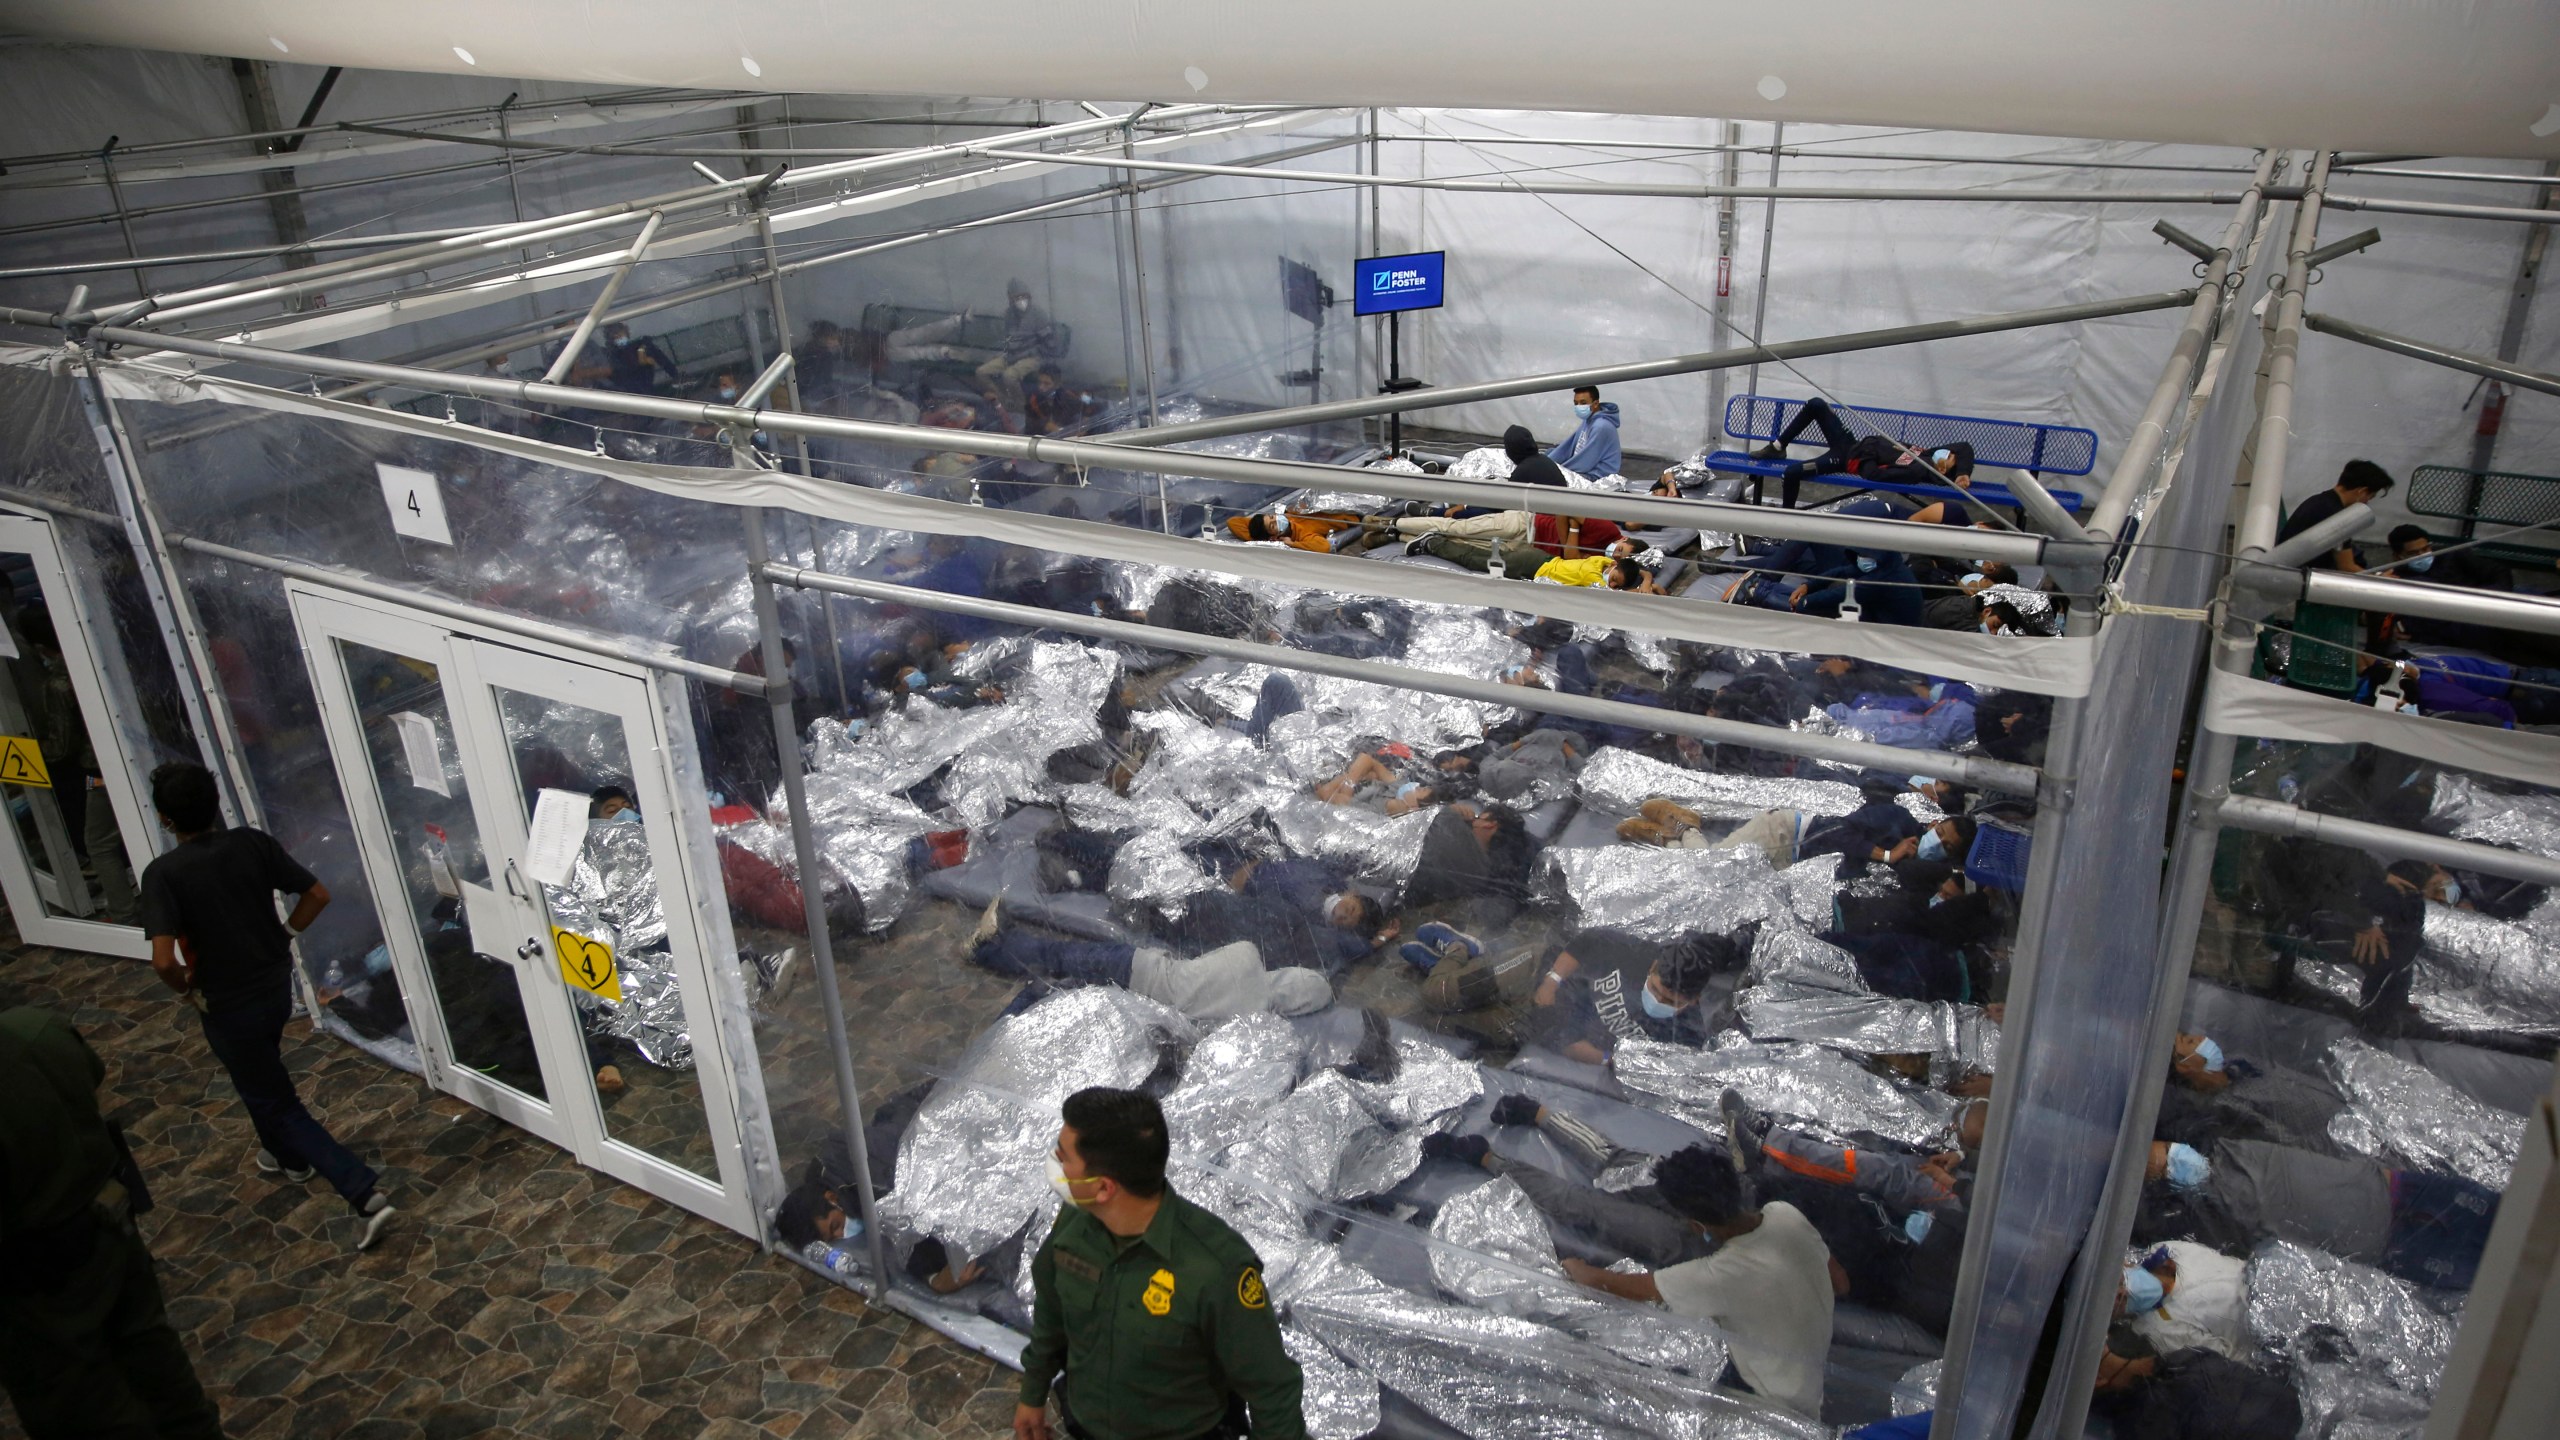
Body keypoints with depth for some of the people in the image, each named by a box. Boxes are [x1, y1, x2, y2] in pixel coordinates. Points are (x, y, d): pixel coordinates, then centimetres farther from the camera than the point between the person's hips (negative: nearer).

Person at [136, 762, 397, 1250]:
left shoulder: (163, 874, -22)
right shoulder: (253, 842, -8)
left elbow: (164, 960, -30)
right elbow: (317, 894, -5)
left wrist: (187, 989, -10)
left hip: (228, 1005, -6)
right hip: (277, 985, 6)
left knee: (278, 1103, 4)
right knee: (264, 1078, 33)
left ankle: (364, 1195, -5)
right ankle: (288, 1155, 53)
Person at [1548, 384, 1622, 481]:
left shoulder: (1601, 427, -21)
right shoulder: (1588, 420, 11)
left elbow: (1587, 460, -23)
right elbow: (1567, 446, 11)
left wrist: (1559, 470, -16)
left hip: (1596, 477, -10)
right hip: (1585, 471, 10)